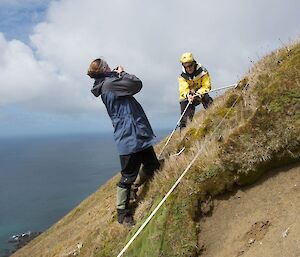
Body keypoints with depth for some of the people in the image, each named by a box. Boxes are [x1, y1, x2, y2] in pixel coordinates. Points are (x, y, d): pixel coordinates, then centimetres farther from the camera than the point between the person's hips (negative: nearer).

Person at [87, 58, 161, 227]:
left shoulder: (108, 84, 18)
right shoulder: (109, 83, -12)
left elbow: (129, 87, 24)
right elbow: (137, 84, -14)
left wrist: (118, 75, 16)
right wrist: (122, 73, 0)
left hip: (138, 134, 10)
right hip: (129, 137, -10)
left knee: (153, 165, 17)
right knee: (128, 176, -1)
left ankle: (135, 187, 41)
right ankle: (123, 213, 14)